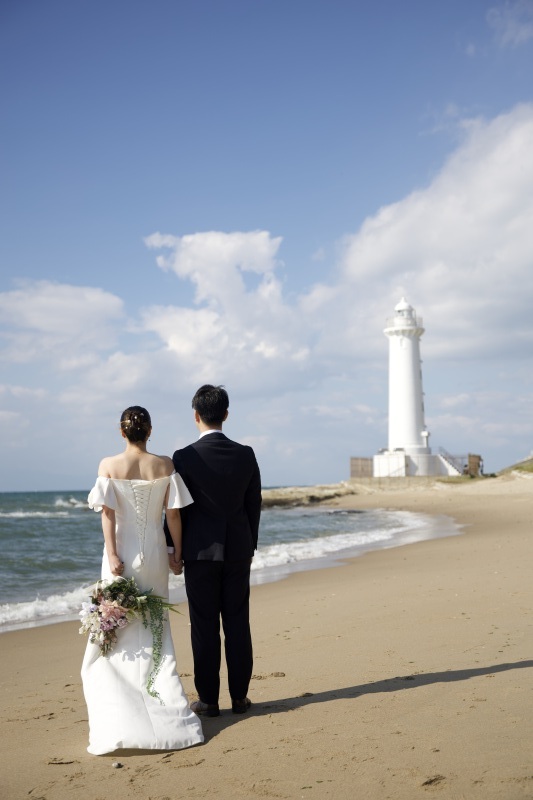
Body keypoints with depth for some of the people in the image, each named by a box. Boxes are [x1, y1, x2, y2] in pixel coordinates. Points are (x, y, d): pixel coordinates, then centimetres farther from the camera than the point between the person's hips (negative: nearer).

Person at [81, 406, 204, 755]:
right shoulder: (165, 465, -4)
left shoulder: (109, 465, -6)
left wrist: (112, 556, -10)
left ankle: (122, 715, 8)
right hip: (154, 554, 1)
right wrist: (179, 552, 5)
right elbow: (173, 514, -3)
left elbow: (108, 514, -10)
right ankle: (165, 705, 14)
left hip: (122, 554, -1)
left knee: (117, 630, 9)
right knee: (156, 628, 14)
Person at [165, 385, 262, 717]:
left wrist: (173, 549, 3)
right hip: (238, 550, 3)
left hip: (200, 551, -3)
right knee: (238, 624, 9)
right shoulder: (246, 454, -1)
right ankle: (240, 696, 16)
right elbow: (254, 504, 5)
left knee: (205, 627, 4)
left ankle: (209, 700, 11)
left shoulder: (184, 458, -11)